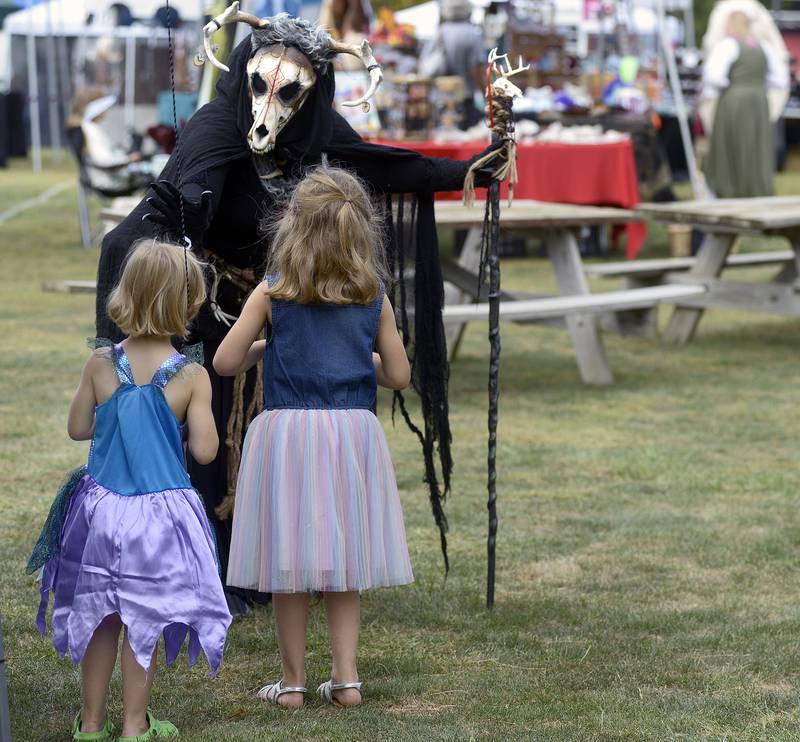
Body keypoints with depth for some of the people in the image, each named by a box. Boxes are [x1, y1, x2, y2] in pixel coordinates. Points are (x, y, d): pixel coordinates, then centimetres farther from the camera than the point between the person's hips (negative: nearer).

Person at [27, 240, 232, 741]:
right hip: (161, 511, -3)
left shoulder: (101, 363, -6)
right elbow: (205, 450, -12)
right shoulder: (191, 376, -12)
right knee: (144, 621, 9)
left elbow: (77, 427, 4)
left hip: (102, 507, 3)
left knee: (100, 615, 15)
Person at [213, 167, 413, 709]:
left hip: (286, 431, -2)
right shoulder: (373, 298, 1)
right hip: (353, 433, 2)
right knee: (343, 561, 11)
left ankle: (293, 681, 11)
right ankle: (347, 677, 9)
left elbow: (226, 362, -2)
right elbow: (398, 375, 5)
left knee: (288, 563, 6)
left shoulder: (272, 294, -4)